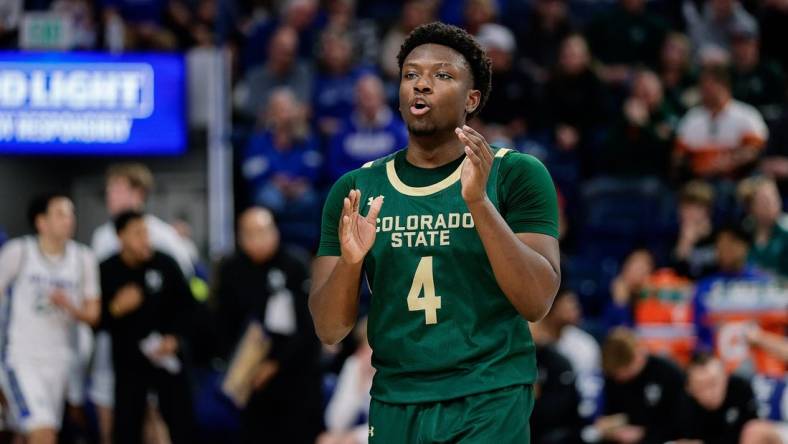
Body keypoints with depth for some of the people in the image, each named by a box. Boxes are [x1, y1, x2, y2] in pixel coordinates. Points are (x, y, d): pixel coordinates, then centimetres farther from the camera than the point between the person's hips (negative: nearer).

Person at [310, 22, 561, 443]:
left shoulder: (516, 174, -4)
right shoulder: (355, 189, 5)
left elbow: (537, 302, -13)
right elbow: (329, 329, 3)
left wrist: (479, 202, -23)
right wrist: (349, 261, -17)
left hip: (489, 404, -3)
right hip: (394, 406, 3)